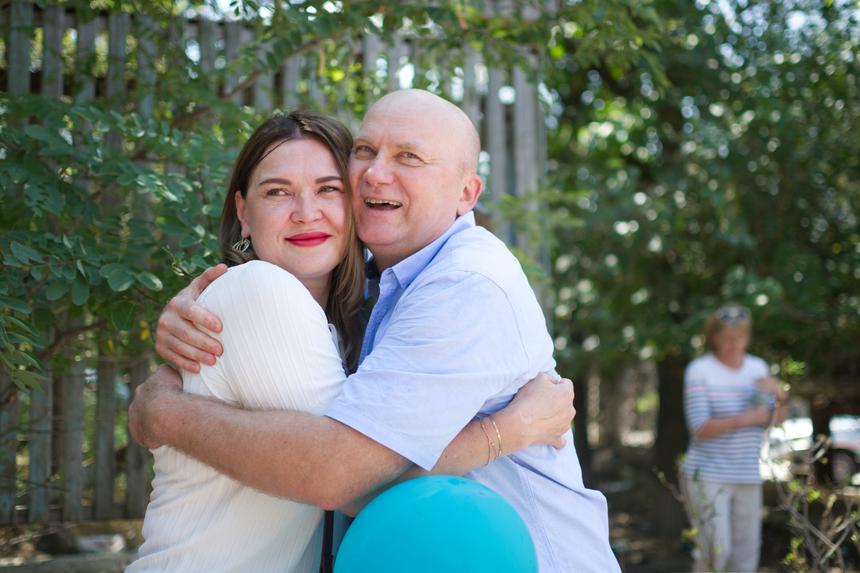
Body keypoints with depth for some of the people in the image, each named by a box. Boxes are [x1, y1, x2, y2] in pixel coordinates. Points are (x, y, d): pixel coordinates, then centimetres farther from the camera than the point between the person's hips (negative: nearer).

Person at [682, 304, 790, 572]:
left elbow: (778, 418, 9)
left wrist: (780, 394, -12)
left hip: (747, 478, 5)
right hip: (707, 476, -5)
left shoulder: (757, 367, 7)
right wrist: (744, 419, -27)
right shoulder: (699, 371, -9)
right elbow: (699, 428, -15)